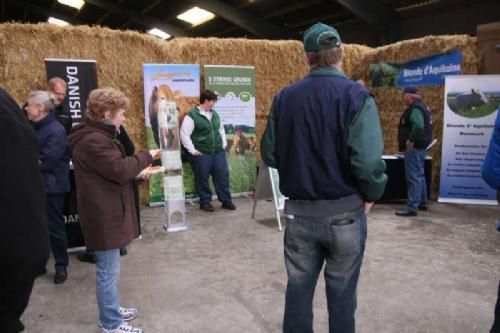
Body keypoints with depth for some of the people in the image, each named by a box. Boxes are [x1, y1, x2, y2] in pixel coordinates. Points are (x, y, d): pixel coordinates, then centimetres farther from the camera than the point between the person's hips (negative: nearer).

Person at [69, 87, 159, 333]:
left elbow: (113, 170, 18)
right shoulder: (93, 140, -21)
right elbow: (120, 170, -25)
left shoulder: (97, 136, 14)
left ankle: (111, 311, 36)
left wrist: (140, 171, 6)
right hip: (104, 215, -11)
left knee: (108, 269, 21)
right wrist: (146, 156, -12)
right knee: (108, 271, 2)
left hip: (107, 211, 11)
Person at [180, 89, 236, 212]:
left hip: (218, 152, 6)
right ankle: (205, 202, 17)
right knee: (202, 178, 3)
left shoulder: (215, 114, 13)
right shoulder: (192, 116, -9)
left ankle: (226, 200, 17)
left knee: (222, 176, 6)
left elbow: (221, 129, 26)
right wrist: (192, 150, -13)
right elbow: (184, 134, -12)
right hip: (201, 154, -6)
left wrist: (224, 143, 15)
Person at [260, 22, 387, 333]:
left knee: (298, 288, 17)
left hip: (298, 211, 3)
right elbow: (368, 161, -21)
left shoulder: (284, 97, 0)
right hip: (344, 212, -3)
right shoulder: (356, 95, -12)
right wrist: (372, 194, -3)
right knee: (342, 293, 14)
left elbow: (269, 154, 2)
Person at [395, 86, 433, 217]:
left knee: (413, 177, -9)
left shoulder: (415, 108, -17)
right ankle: (423, 202, 30)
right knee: (419, 175, 19)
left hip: (414, 147, -11)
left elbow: (418, 126, -33)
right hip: (421, 146, 11)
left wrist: (411, 140, -23)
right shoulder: (421, 106, 16)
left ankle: (411, 208, -6)